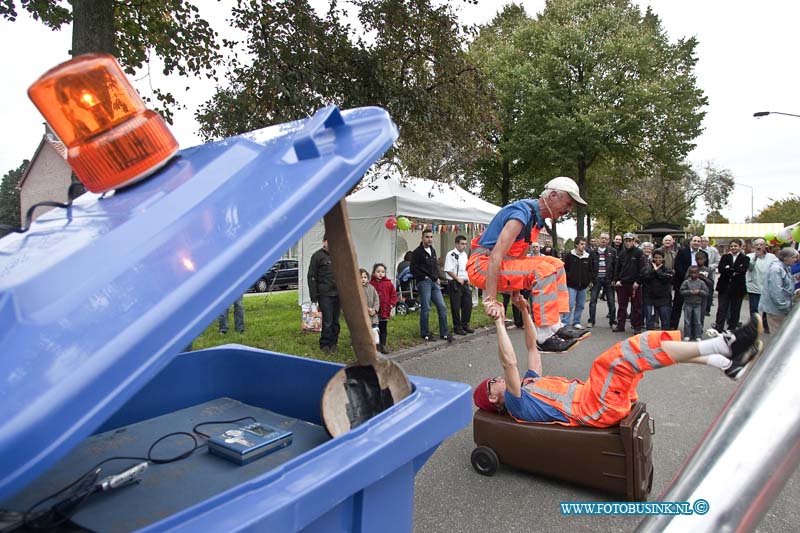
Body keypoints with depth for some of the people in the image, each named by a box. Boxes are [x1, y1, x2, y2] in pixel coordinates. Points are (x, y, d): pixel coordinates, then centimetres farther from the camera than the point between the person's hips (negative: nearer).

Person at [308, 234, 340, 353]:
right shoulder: (318, 256, -3)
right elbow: (312, 277, -5)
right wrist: (313, 296, -9)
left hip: (338, 294, 5)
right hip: (325, 294, -5)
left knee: (335, 321, 7)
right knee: (327, 321, -6)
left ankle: (333, 343, 19)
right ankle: (325, 344, 8)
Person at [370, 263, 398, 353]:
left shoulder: (389, 284, 1)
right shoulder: (371, 284, -5)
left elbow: (394, 295, 5)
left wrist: (391, 305, -5)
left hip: (385, 311, 2)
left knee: (384, 329, 11)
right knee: (375, 329, 5)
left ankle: (383, 345, 21)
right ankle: (376, 345, 15)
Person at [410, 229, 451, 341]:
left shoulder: (433, 250, 16)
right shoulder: (417, 252, -7)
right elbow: (413, 269, -10)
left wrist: (437, 277, 12)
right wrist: (424, 277, -11)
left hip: (434, 282, 7)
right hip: (424, 282, -7)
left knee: (442, 307, 4)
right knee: (425, 309, -2)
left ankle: (444, 333, 12)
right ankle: (425, 334, 11)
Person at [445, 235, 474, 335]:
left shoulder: (464, 254, 14)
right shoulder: (451, 254, -11)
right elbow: (448, 270, -17)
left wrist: (468, 279, 11)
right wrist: (458, 279, -17)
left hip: (465, 283, 8)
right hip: (455, 284, -8)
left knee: (468, 305, 10)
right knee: (456, 307, -1)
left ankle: (465, 325, 24)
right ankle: (457, 327, 10)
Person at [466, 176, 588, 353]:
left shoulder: (537, 217, 10)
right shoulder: (523, 212, -21)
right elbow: (496, 256, -28)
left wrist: (516, 291, 17)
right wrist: (490, 300, -31)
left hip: (504, 265, 10)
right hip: (483, 265, -10)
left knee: (555, 264, 6)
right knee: (543, 269, -25)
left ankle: (556, 326, 4)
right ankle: (546, 336, -20)